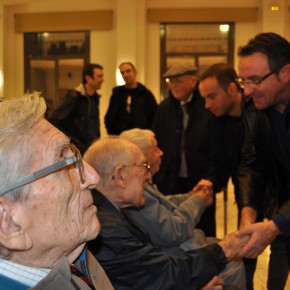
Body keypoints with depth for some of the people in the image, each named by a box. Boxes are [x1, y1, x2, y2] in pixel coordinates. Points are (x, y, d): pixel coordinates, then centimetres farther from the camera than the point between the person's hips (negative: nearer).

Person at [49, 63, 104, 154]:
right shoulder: (75, 96, -12)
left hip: (93, 147, 7)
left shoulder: (95, 97, 10)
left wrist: (97, 139, 12)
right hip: (78, 148, -7)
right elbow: (53, 120, -15)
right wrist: (69, 141, -13)